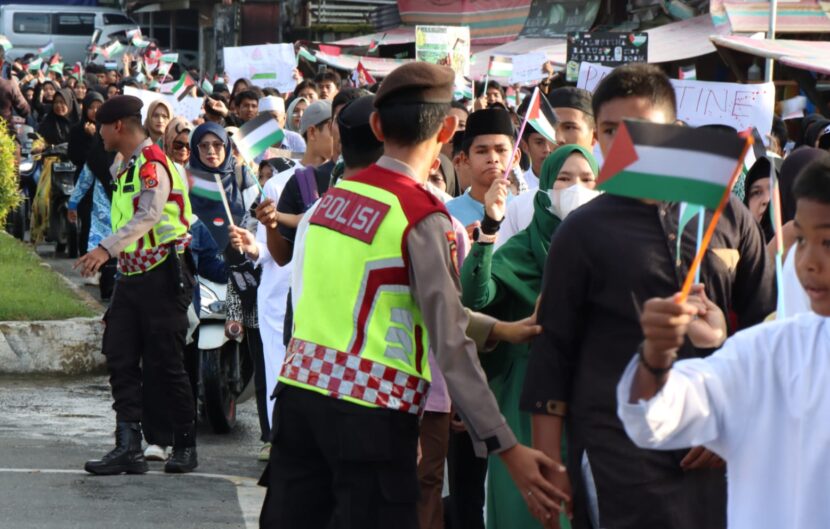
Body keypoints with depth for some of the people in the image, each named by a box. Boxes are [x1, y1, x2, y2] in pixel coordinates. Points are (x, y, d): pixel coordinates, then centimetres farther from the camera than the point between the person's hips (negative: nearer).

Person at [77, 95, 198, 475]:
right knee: (121, 359, 0)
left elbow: (149, 215, -28)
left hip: (162, 276, -9)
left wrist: (106, 248, -37)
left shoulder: (152, 163, -13)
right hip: (132, 276, 9)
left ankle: (186, 446, 9)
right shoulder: (129, 166, 19)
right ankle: (129, 447, -2)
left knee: (165, 363, -3)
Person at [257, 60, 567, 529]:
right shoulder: (423, 217, -11)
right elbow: (451, 344, -16)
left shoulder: (336, 193, 10)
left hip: (301, 386, 7)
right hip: (370, 410, -7)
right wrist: (507, 446, -15)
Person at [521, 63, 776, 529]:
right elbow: (552, 351, 2)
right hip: (619, 454, -2)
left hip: (716, 453, 2)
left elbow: (764, 328, 12)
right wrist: (549, 464, -2)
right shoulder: (582, 233, 1)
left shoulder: (727, 216, 6)